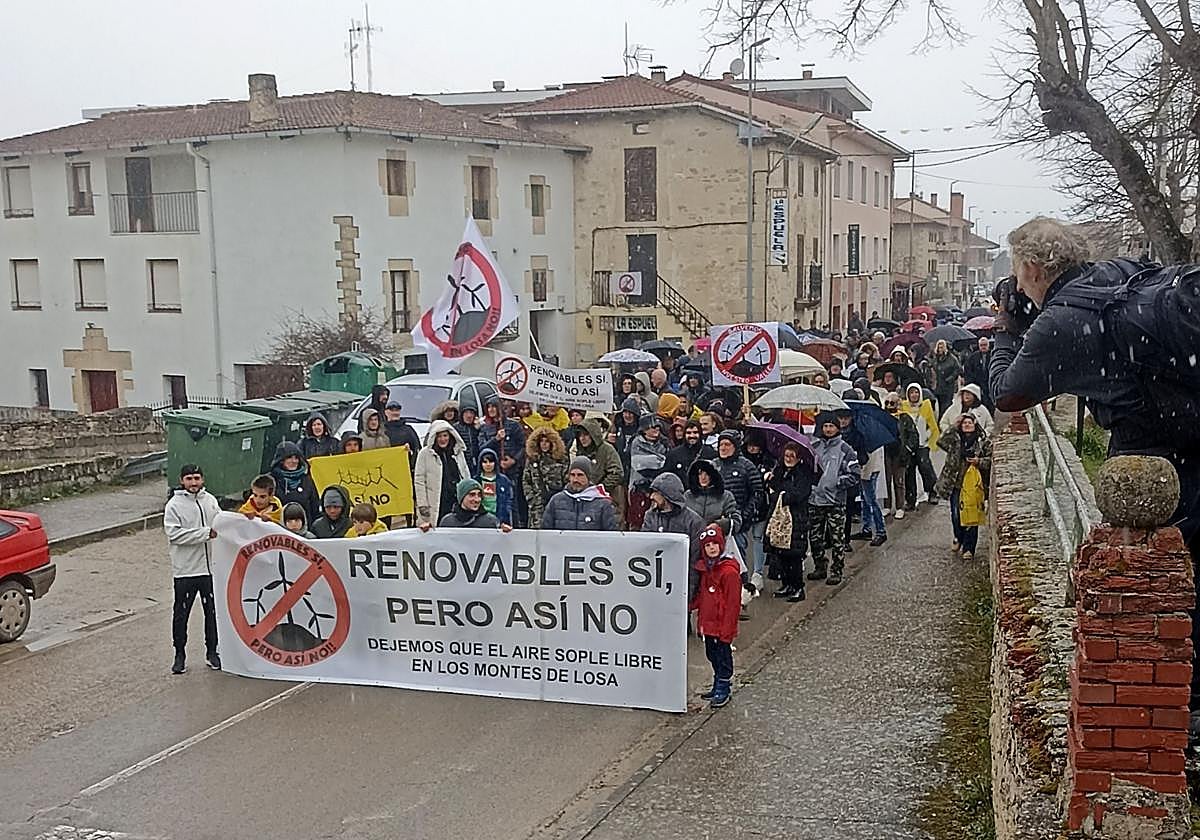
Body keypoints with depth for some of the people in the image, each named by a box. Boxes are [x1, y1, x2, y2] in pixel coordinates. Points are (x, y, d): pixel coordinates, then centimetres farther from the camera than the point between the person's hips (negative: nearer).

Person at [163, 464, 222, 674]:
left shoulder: (210, 500, 7)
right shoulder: (174, 505, -8)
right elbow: (175, 534, -17)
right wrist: (206, 533, -20)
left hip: (211, 566, 4)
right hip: (185, 570, -4)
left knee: (213, 611, 11)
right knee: (181, 613, 5)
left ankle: (212, 651, 24)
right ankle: (180, 654, 18)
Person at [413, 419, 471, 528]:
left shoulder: (458, 452, 13)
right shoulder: (425, 454, 0)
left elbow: (466, 477, 19)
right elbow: (419, 481, -3)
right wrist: (422, 504, -9)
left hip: (456, 503, 4)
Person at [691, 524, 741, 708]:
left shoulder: (729, 571, -18)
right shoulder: (705, 568, 8)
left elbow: (733, 603, -17)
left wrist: (726, 629, -18)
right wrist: (691, 605, 5)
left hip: (722, 626, -8)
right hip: (708, 623, 8)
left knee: (723, 656, 3)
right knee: (712, 655, 18)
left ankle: (723, 690, 16)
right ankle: (718, 686, 32)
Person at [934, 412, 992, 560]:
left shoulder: (983, 442, 4)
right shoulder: (954, 440, 8)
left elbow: (991, 460, 3)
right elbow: (941, 442, -9)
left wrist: (979, 461, -16)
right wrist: (953, 428, -8)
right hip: (956, 484, 2)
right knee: (956, 515, 2)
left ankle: (968, 548, 6)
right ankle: (959, 538, 31)